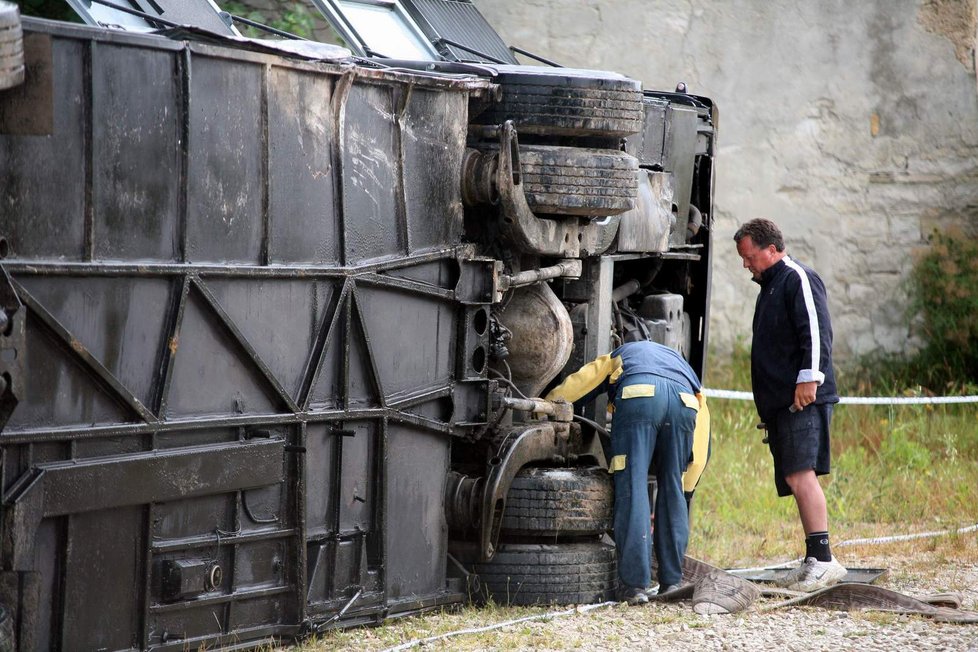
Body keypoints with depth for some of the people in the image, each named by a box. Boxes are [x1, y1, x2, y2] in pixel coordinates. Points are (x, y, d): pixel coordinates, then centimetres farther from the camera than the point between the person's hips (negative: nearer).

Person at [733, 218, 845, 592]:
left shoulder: (798, 278, -4)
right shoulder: (769, 287, 26)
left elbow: (816, 329, -16)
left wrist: (809, 378, -23)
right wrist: (767, 405, 24)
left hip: (803, 398, -10)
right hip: (779, 403, 10)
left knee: (801, 475, -19)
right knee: (794, 480, 6)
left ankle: (824, 560, -24)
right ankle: (814, 562, 6)